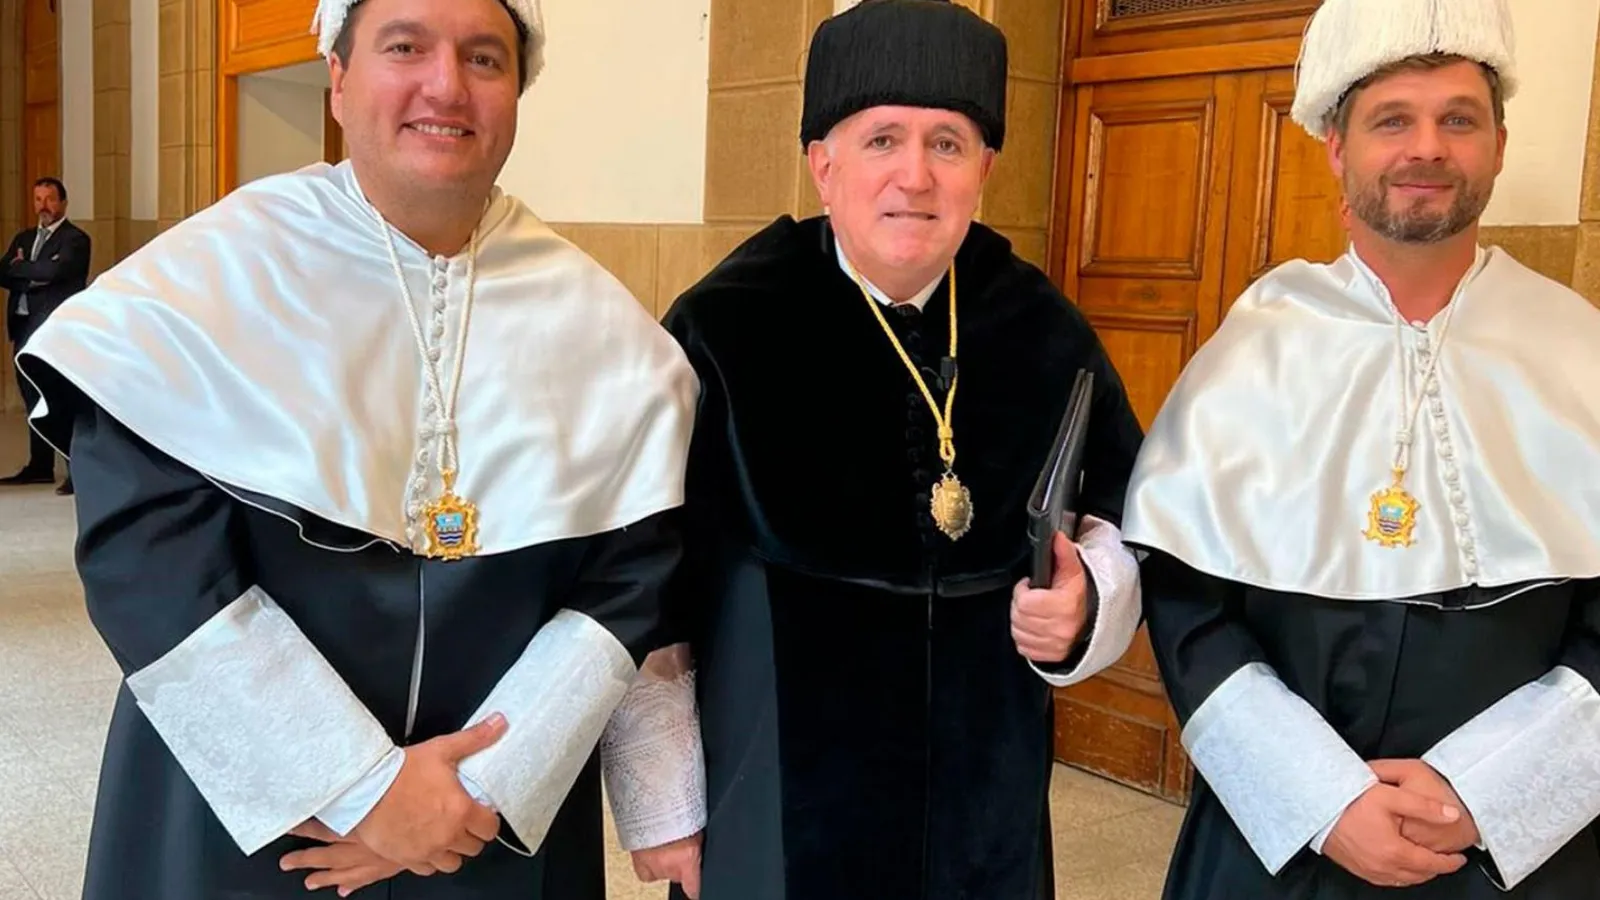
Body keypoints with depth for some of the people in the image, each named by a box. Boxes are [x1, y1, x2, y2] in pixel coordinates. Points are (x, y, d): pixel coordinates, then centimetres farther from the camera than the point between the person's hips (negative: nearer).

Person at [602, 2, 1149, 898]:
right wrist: (661, 810, -5)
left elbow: (1126, 519, 9)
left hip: (985, 809, 4)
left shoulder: (1046, 333, -3)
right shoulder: (723, 329, -13)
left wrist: (1087, 603, -12)